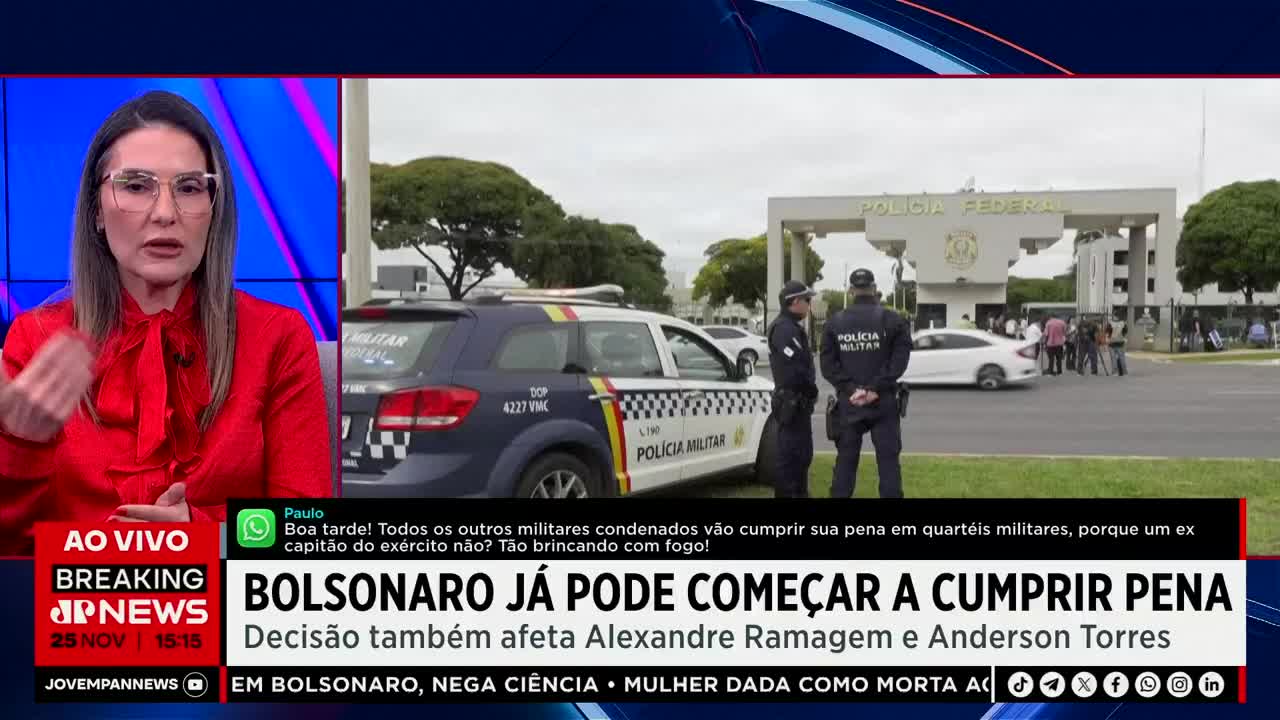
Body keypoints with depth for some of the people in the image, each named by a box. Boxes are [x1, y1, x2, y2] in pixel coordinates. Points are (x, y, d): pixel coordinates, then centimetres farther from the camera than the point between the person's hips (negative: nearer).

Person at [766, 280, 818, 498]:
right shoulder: (784, 328, -17)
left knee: (803, 453, 17)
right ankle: (787, 493, -3)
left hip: (799, 401, 11)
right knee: (791, 453, -7)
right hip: (792, 402, -11)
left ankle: (800, 493, 27)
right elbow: (795, 367, -25)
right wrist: (811, 389, -11)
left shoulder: (792, 327, 18)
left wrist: (809, 390, 8)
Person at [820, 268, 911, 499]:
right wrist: (876, 389, -13)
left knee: (845, 459, 10)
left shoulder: (834, 323, 5)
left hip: (848, 403, 2)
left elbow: (828, 364, -2)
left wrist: (850, 389, -9)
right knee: (888, 459, 3)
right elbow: (899, 359, -11)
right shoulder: (892, 320, -2)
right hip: (883, 401, -2)